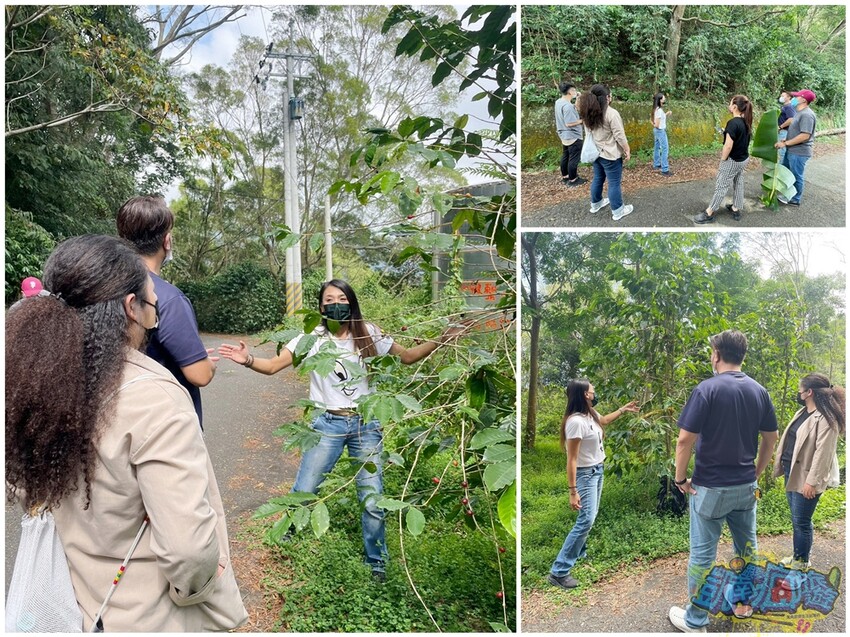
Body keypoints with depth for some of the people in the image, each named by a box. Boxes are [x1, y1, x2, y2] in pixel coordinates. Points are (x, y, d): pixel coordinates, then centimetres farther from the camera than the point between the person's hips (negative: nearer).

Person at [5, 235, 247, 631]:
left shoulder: (32, 379, -9)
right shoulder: (153, 398, -30)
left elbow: (22, 487, 6)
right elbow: (188, 544, -32)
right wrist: (196, 587, -13)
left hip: (77, 603, 6)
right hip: (154, 616, -6)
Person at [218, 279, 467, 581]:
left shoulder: (368, 334, 1)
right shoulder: (312, 339, -2)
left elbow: (408, 357, 8)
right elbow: (272, 366, -6)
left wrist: (442, 339, -4)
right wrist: (248, 360, -27)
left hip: (366, 425, 1)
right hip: (328, 425, 0)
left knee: (372, 500, 1)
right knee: (303, 493, 3)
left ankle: (377, 563, 22)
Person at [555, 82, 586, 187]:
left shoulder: (558, 102, 2)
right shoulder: (567, 106, -27)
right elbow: (569, 123, -29)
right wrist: (582, 121, -15)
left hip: (564, 136, 10)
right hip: (573, 137, -10)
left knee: (565, 156, 20)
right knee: (573, 159, 2)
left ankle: (564, 176, 32)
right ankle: (573, 180, 11)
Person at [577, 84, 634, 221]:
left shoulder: (590, 113, -1)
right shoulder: (611, 113, -23)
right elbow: (620, 136, -20)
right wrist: (627, 150, -8)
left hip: (595, 152, 7)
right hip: (610, 155, -7)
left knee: (598, 178, 23)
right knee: (614, 183, 3)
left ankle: (595, 204, 38)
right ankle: (618, 211, 13)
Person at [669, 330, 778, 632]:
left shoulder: (707, 389, -18)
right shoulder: (759, 391, 1)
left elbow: (685, 440, -21)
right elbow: (771, 438, 9)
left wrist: (680, 478, -8)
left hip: (710, 488, -5)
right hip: (746, 486, 6)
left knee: (703, 553, 4)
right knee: (747, 547, 21)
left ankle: (695, 620, 14)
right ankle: (743, 602, 37)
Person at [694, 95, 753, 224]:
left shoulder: (733, 123, -25)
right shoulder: (746, 122, 1)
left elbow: (728, 146, -26)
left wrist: (723, 159, -12)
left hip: (733, 161, -8)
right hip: (744, 159, 8)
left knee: (721, 186, 0)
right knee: (738, 184, 18)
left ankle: (709, 214, 8)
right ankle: (736, 209, 29)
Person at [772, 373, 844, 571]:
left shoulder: (825, 419, -18)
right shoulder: (802, 412, 12)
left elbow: (823, 453, -21)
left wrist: (812, 481, -22)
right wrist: (782, 465, 17)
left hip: (805, 477, -9)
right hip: (792, 473, 9)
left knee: (801, 521, 2)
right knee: (796, 519, 18)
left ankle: (802, 562, 16)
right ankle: (797, 557, 30)